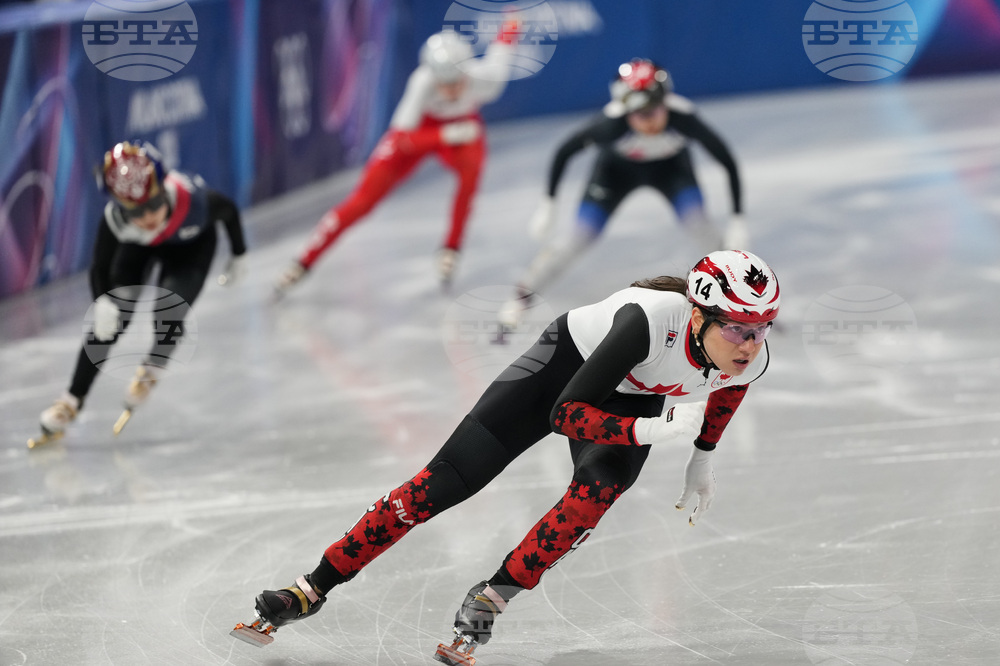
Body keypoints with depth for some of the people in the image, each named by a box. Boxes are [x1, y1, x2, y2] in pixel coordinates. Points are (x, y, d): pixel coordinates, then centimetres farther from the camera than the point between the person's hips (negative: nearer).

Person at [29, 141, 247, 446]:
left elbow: (229, 210, -19)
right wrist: (102, 303, -41)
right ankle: (72, 401, 6)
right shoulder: (114, 219, -40)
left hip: (192, 246, -1)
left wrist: (238, 256, -3)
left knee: (170, 310, -21)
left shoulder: (193, 198, -43)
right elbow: (100, 268, -21)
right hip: (139, 247, 1)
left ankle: (152, 368, 12)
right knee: (109, 319, -8)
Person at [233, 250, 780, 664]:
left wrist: (703, 455, 10)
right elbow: (566, 413, -38)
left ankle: (487, 602, -14)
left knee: (600, 486, -29)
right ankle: (315, 588, 1)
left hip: (632, 398, 4)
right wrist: (654, 431, -48)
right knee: (445, 481, -9)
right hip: (567, 363, -4)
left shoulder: (750, 360, -25)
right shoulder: (651, 318, -42)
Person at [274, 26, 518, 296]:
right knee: (365, 197, -8)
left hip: (463, 126, 1)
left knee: (471, 169, -32)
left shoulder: (485, 78, -34)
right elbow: (402, 139, -34)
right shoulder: (422, 83, -38)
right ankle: (304, 262, 2)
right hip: (418, 128, -1)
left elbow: (499, 51, -11)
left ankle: (451, 249, -11)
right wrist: (447, 135, -43)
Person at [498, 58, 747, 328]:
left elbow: (727, 162, -27)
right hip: (618, 166, -1)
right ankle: (523, 293, 14)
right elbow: (565, 151, -23)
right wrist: (547, 204, -17)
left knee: (697, 222, -20)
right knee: (580, 236, -6)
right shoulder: (612, 122, -41)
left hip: (670, 165, 1)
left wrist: (737, 219, -25)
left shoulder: (683, 118, -40)